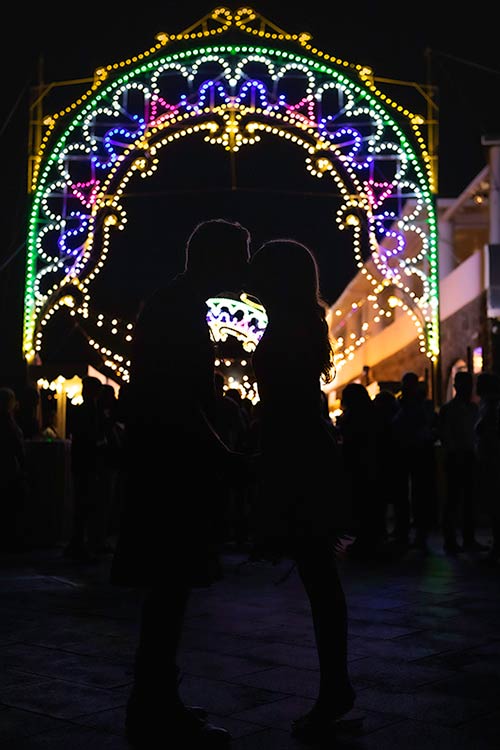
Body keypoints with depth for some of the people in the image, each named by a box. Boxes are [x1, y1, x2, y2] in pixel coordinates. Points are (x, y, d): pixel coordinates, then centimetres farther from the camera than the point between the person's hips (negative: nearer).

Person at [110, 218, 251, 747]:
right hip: (171, 469, -10)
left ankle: (157, 704, 22)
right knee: (170, 585, -5)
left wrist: (220, 456, 16)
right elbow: (178, 400, -21)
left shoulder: (173, 307, 18)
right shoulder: (178, 310, -12)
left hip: (167, 466, 10)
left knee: (169, 586, 13)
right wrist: (224, 458, -14)